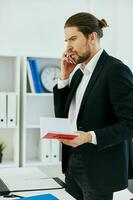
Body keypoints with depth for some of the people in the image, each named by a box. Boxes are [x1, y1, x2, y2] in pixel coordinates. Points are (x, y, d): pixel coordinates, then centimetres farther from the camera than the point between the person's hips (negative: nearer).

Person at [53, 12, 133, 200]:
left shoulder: (115, 69, -14)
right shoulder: (78, 71, 10)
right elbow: (61, 114, 10)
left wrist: (91, 137, -27)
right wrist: (64, 76, 1)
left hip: (99, 168, -7)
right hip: (72, 162, 7)